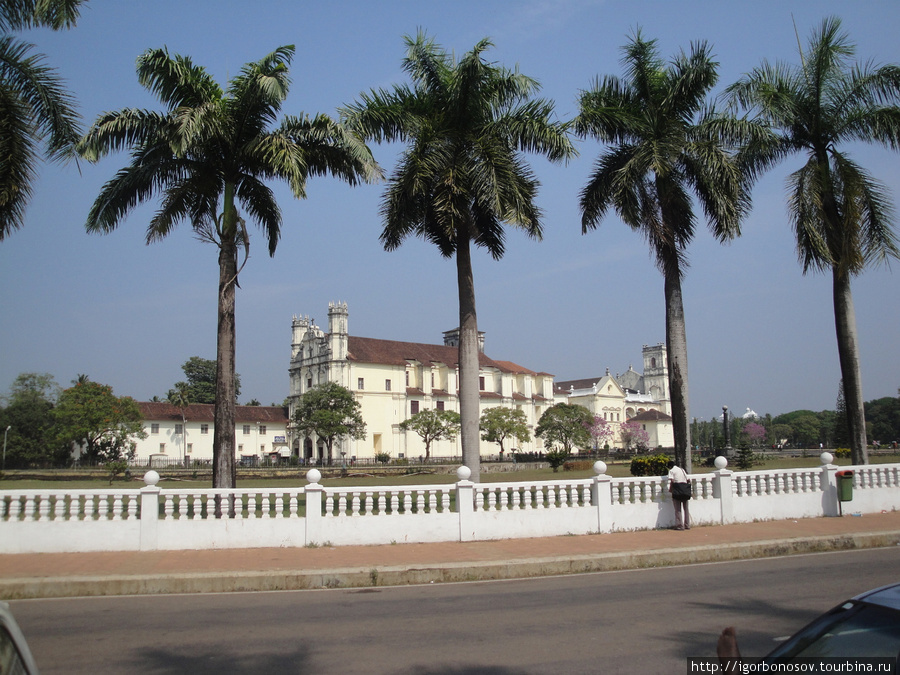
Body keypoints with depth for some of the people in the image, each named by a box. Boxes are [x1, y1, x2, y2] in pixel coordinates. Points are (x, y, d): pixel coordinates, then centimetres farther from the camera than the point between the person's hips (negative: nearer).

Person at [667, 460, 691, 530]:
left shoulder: (671, 471, -1)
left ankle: (680, 525, -3)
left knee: (678, 509, 0)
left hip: (677, 490, -6)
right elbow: (688, 480, 14)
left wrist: (670, 489, -1)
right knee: (686, 508, 12)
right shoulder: (682, 469, 18)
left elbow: (672, 481, -13)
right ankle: (687, 525, 15)